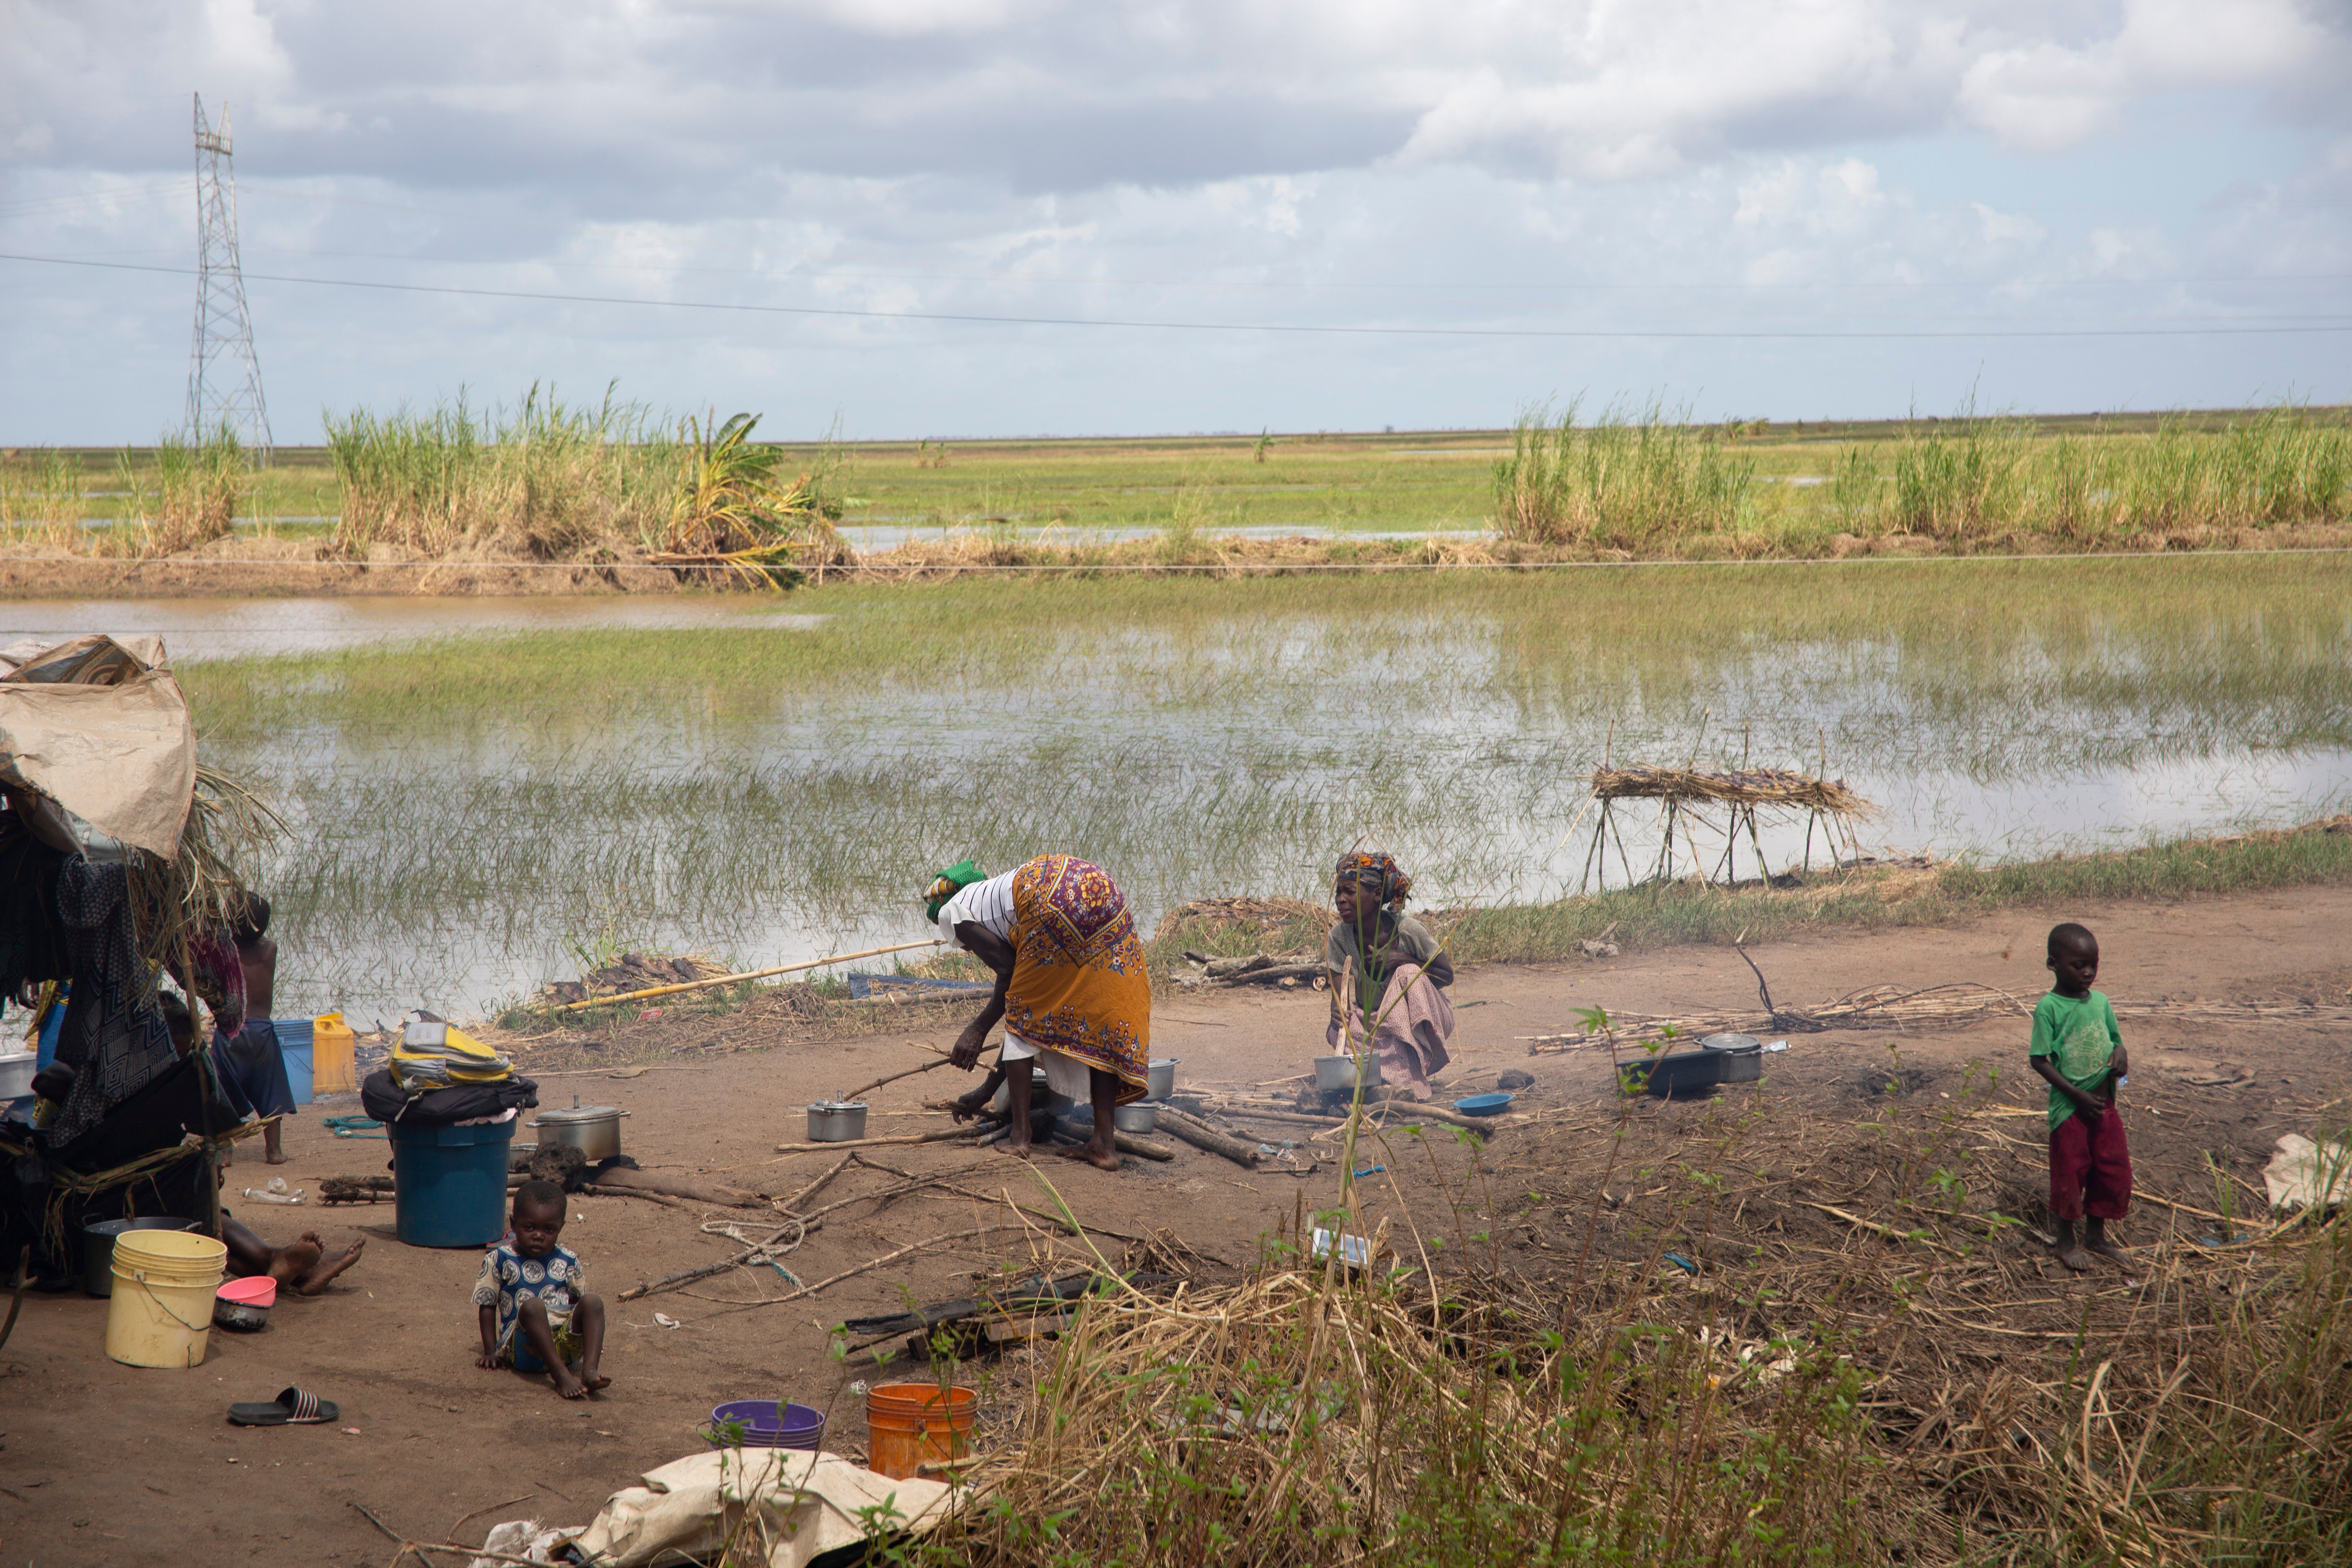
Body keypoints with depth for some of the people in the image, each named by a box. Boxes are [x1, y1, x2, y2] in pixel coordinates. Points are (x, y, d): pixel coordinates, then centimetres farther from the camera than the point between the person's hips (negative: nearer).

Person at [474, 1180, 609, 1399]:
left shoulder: (568, 1261, 15)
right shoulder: (499, 1260, 8)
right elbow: (487, 1306, 10)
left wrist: (591, 1338, 12)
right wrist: (490, 1353, 4)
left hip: (567, 1341, 3)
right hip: (523, 1345, -3)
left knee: (593, 1303, -24)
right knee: (532, 1306, -34)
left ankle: (589, 1370, -43)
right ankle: (561, 1376, -44)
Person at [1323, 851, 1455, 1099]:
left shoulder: (1408, 930, -19)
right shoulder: (1338, 938, -11)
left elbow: (1447, 976, -10)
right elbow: (1339, 993, -17)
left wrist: (1402, 960, -26)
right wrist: (1339, 1012, -43)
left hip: (1422, 1020, -2)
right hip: (1373, 1021, 2)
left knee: (1408, 974, -32)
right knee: (1337, 1030, -29)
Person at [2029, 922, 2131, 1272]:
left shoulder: (2100, 1002, 3)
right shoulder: (2049, 1008, -14)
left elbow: (2115, 1041, 15)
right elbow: (2039, 1060, -14)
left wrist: (2120, 1059, -10)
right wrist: (2078, 1095, -17)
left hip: (2105, 1101, 6)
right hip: (2069, 1107, -6)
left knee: (2114, 1170, 12)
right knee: (2070, 1172, 5)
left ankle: (2096, 1235, 31)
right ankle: (2067, 1242, 23)